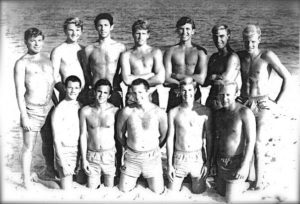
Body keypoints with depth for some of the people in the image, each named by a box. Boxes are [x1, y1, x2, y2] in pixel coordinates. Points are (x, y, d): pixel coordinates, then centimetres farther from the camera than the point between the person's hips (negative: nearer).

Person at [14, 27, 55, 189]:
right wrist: (24, 116, -14)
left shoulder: (47, 60, 10)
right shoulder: (22, 63, -6)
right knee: (28, 147, 5)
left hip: (49, 108, 5)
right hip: (32, 110, -5)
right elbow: (19, 92, -9)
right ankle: (26, 180, 19)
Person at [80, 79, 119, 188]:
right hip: (92, 156, 1)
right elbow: (83, 135, -1)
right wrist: (84, 159, -2)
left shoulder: (115, 110, -10)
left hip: (109, 155, 0)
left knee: (109, 189, 13)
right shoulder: (85, 111, -7)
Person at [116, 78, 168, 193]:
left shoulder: (159, 113, -11)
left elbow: (164, 134, 4)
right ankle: (135, 177, 39)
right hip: (131, 156, 0)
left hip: (152, 157, 0)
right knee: (124, 190, 6)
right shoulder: (127, 111, -11)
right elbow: (120, 132, 5)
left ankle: (146, 176, 38)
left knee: (158, 191, 7)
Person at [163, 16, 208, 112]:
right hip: (174, 97, 1)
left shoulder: (200, 51, 4)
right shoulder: (170, 52, 6)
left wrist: (177, 76, -5)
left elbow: (201, 79, -7)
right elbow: (166, 80, -4)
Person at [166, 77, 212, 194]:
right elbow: (170, 138, 0)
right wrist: (169, 164, -1)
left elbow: (209, 138, 0)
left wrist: (208, 162, -3)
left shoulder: (205, 111, -4)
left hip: (198, 158, 0)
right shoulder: (173, 112, -3)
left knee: (198, 192, 12)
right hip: (179, 159, 0)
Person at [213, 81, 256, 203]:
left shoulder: (245, 113, -19)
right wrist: (214, 161, 15)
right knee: (220, 192, 20)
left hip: (236, 162, -6)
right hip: (221, 161, 6)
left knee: (231, 199, 0)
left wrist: (244, 166, -21)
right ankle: (243, 185, 43)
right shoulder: (219, 113, 2)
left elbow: (251, 141, -18)